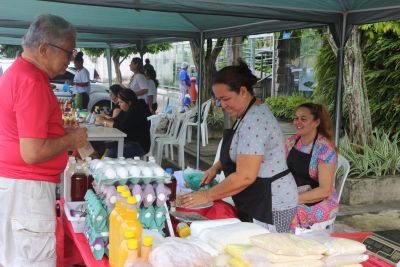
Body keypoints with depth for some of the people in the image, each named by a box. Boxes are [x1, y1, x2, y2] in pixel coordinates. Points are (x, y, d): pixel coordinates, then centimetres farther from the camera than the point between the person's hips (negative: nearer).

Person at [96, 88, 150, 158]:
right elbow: (116, 120, 16)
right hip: (129, 141, 9)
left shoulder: (136, 112, -19)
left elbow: (121, 126, -23)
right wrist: (105, 119, -3)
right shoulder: (126, 110, 9)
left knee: (111, 153, -24)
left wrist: (104, 121, -14)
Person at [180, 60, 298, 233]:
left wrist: (207, 196, -17)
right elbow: (240, 153, 24)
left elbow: (245, 177, -26)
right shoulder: (250, 113, 9)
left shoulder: (254, 121, -23)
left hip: (271, 206, -10)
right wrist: (217, 167, 8)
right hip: (260, 202, 10)